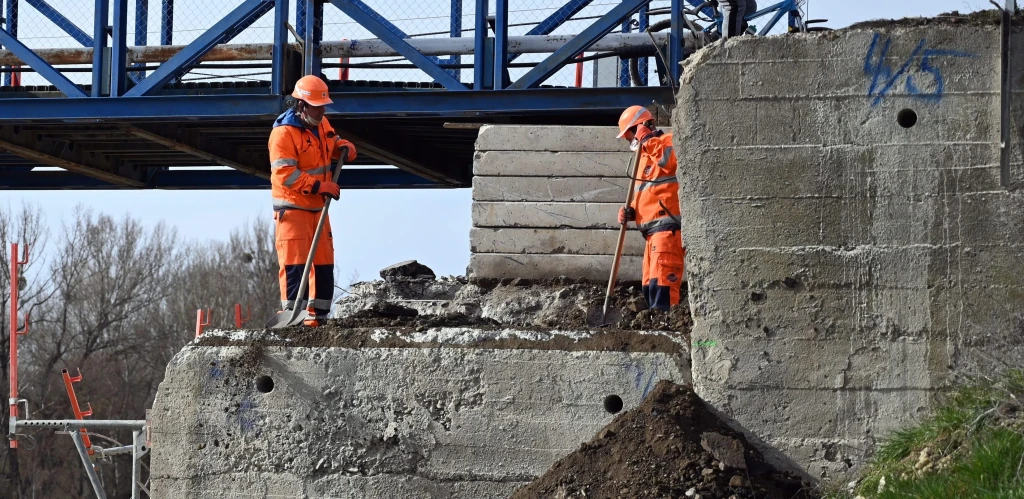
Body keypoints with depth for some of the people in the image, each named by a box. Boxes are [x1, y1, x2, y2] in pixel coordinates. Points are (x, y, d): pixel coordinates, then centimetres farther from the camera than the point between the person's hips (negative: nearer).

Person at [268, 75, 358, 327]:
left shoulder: (322, 125, 9)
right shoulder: (284, 133, -17)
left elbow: (333, 144, 28)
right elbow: (285, 174, -23)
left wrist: (345, 148, 3)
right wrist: (319, 186, -26)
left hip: (317, 207, 8)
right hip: (292, 208, -8)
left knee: (324, 264, 9)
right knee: (295, 263, -13)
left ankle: (317, 316, 16)